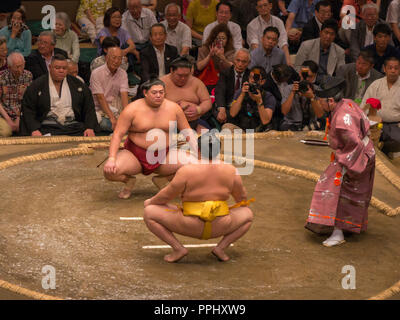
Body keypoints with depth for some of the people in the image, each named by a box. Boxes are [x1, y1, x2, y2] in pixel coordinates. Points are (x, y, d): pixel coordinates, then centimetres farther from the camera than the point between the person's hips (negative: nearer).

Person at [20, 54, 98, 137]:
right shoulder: (37, 85, 7)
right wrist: (34, 130, -12)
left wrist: (90, 128, 0)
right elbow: (28, 110, 3)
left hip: (74, 127, 3)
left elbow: (89, 108, 15)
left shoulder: (78, 85, 15)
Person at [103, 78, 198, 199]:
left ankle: (162, 178, 6)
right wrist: (112, 158, -23)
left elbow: (187, 131, 8)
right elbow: (118, 134, -10)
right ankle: (129, 180, 10)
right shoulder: (132, 109, -9)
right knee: (109, 172, -28)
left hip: (164, 157, 2)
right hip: (135, 156, -2)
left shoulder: (173, 108, 0)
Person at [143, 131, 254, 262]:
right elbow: (242, 197, 12)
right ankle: (221, 247, 8)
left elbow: (166, 195, -3)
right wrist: (243, 205, 34)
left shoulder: (187, 171, -12)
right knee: (248, 214, 29)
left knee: (149, 213, 12)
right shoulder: (231, 170, -2)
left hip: (190, 226, -3)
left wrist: (150, 202, 16)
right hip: (219, 227, 3)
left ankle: (178, 248, -1)